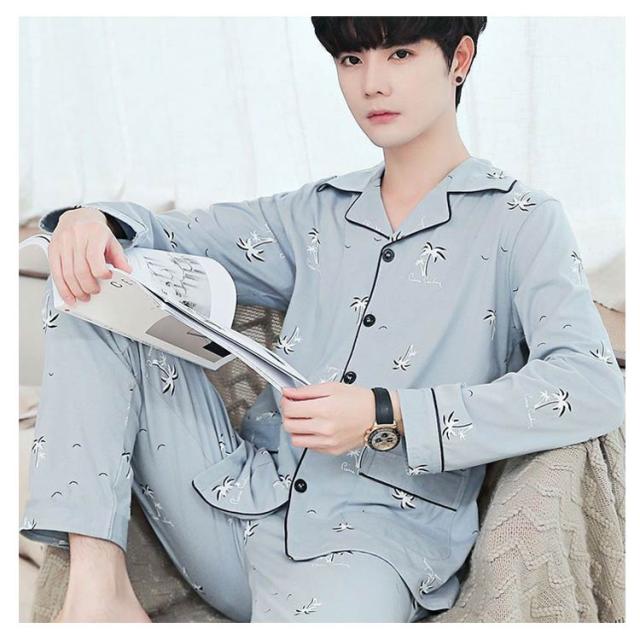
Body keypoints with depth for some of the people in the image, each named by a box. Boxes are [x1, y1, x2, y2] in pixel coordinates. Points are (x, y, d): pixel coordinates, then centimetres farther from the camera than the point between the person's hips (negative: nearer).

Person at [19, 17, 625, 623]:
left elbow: (593, 387, -14)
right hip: (242, 497, 6)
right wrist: (92, 219, -5)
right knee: (92, 281, -4)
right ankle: (97, 589, -14)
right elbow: (176, 238, 20)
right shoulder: (320, 210, 16)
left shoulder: (520, 219, 1)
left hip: (377, 533, -5)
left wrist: (389, 415, -20)